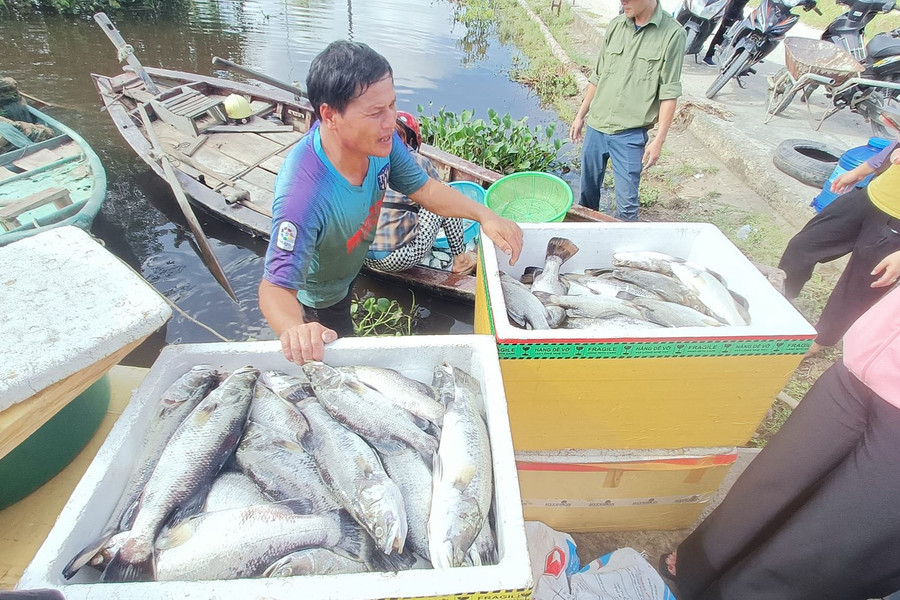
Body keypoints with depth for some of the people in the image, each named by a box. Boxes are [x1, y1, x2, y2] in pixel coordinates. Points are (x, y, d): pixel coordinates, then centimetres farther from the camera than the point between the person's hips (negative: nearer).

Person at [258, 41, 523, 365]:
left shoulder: (380, 140, -26)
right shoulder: (303, 195, -46)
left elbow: (423, 188, -10)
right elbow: (277, 288, -42)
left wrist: (484, 215, -21)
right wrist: (294, 330, -65)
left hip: (355, 270, 5)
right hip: (319, 300, -5)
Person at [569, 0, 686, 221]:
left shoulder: (672, 33, -6)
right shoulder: (616, 25, 7)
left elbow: (669, 93, -7)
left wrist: (659, 139, -10)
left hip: (630, 133, -4)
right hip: (595, 127, 4)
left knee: (627, 201, -3)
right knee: (587, 189, 14)